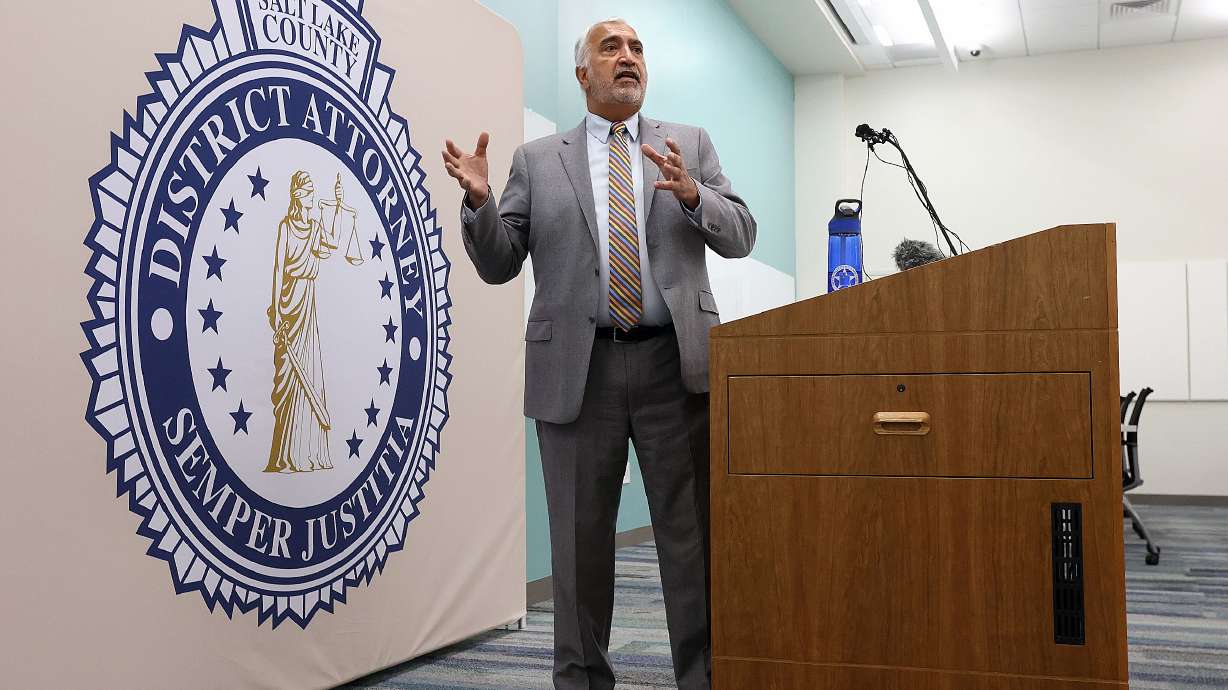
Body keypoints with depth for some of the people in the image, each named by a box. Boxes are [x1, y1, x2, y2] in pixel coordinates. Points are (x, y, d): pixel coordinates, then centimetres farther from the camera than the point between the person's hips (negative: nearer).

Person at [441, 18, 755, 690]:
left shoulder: (690, 144, 13)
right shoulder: (537, 160, 11)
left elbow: (740, 236, 5)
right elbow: (499, 264, 8)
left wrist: (692, 194, -15)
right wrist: (478, 201, -11)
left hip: (676, 364, 1)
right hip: (577, 369, 0)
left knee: (694, 535, 4)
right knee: (580, 540, 7)